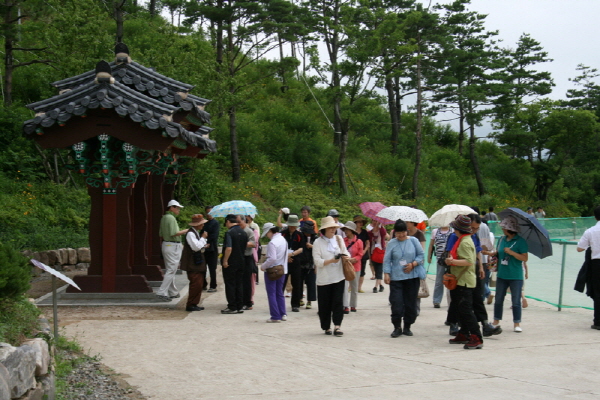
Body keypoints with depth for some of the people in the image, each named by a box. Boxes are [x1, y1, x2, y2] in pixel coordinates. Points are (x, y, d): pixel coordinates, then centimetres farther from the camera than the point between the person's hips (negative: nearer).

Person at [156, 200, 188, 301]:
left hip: (165, 244, 10)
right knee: (171, 270, -9)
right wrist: (185, 231, -11)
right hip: (173, 246, -10)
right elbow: (173, 233, -23)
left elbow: (161, 234, 18)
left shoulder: (164, 218, 14)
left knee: (170, 270, 15)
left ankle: (172, 292, 23)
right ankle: (162, 292, -13)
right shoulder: (171, 218, -15)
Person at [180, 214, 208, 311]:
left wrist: (203, 246, 9)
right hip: (193, 264, -10)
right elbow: (196, 247, -23)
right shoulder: (190, 233, -15)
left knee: (199, 284, 9)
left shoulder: (196, 233, 16)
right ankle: (190, 305, -4)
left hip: (198, 263, 10)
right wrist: (203, 238, -14)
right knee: (196, 284, -11)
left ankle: (194, 304, 15)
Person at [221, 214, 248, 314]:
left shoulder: (229, 233, -16)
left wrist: (225, 261, -17)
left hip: (230, 263, -7)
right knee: (239, 285, 12)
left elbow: (228, 248, -23)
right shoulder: (243, 233, 8)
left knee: (230, 285, 0)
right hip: (241, 262, 7)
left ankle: (232, 307, 1)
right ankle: (239, 307, 15)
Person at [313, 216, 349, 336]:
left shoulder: (339, 239, 7)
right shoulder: (318, 243, -5)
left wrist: (345, 256, -8)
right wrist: (331, 260, -22)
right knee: (325, 304, 5)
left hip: (338, 277, 2)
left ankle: (337, 325, -1)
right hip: (324, 279, -2)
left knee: (338, 301, -5)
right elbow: (317, 262, -10)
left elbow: (345, 252, 15)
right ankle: (326, 327, 18)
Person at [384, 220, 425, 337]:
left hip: (412, 276, 1)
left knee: (411, 302, 4)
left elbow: (421, 255, 5)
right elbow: (387, 260, 2)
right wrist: (386, 273, -8)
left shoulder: (413, 240, 4)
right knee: (396, 302, -8)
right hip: (396, 277, -1)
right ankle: (397, 327, 4)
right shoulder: (391, 243, 3)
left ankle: (407, 327, 17)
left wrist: (413, 264, -10)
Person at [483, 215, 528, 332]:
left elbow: (525, 258, -14)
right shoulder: (502, 239, 7)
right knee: (498, 299, 12)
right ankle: (496, 321, 23)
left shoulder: (520, 241, -10)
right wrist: (492, 253, -2)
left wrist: (511, 252, -22)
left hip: (515, 276, -6)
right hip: (502, 275, 6)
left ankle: (517, 323, 11)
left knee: (516, 301, 1)